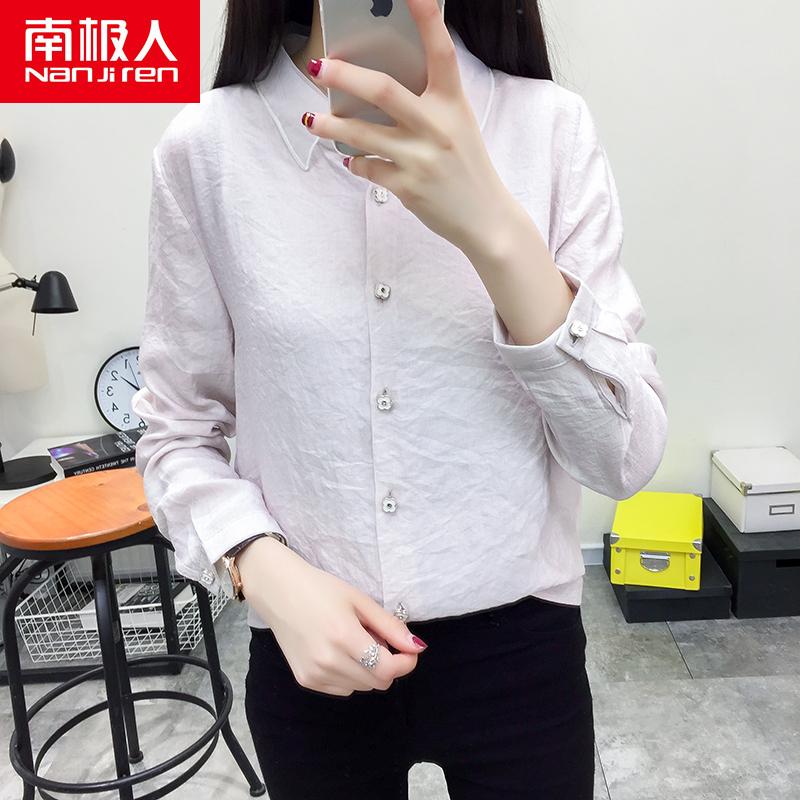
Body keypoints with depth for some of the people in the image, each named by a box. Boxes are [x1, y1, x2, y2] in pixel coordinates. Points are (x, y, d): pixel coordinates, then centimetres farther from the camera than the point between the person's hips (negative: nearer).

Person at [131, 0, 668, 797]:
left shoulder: (549, 125, -9)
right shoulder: (205, 146, -8)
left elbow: (624, 456, -13)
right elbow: (177, 432, 0)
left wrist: (495, 230, -26)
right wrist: (268, 573, -18)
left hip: (518, 645, 0)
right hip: (312, 654, 1)